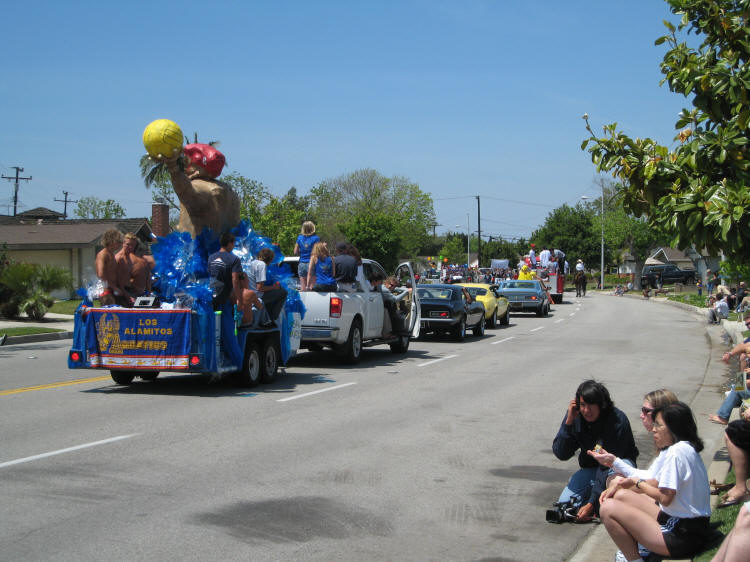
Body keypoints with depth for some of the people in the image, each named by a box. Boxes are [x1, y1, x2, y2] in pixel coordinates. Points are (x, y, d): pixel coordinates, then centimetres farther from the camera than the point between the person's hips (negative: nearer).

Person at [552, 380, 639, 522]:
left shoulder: (618, 421, -27)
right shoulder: (576, 417, -13)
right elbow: (561, 454, -14)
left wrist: (591, 503, -31)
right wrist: (569, 421, -27)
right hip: (589, 467, 4)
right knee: (564, 504, -14)